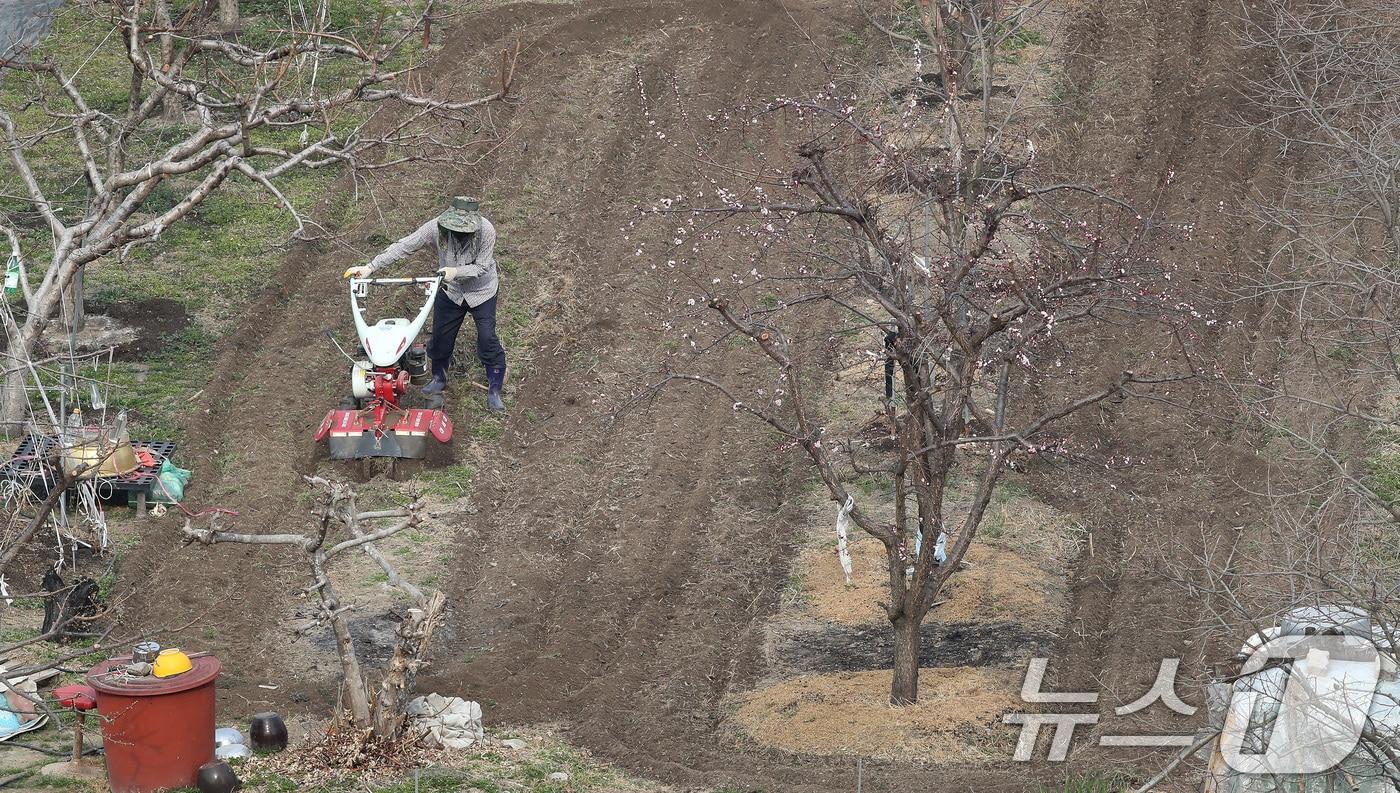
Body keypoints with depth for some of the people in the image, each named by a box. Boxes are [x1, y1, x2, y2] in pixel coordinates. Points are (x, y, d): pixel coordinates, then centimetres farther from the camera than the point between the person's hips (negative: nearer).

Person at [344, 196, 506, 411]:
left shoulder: (486, 231, -32)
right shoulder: (437, 227, -26)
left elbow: (482, 266, -23)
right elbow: (404, 247, -25)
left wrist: (457, 271, -39)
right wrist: (370, 267, -29)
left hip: (481, 291, -3)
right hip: (450, 291, 3)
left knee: (488, 339, -3)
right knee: (441, 337, 12)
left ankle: (494, 391, 14)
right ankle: (439, 379, 38)